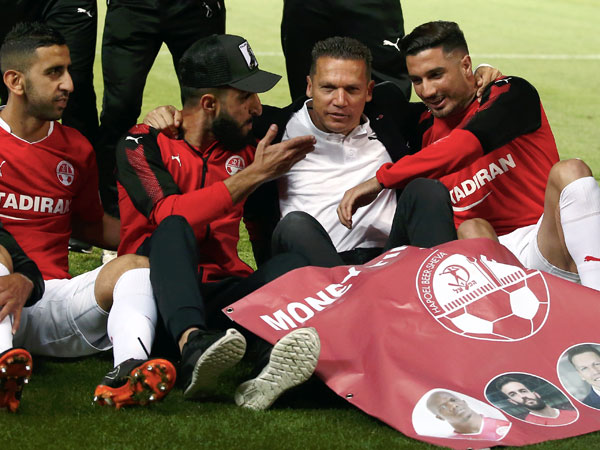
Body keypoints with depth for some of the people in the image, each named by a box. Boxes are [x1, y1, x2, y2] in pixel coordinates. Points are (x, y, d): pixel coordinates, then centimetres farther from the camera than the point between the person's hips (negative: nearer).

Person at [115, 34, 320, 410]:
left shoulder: (245, 146, 17)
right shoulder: (144, 145, 1)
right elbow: (171, 216, -17)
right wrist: (252, 175, -18)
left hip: (219, 293, 4)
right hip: (156, 294, -4)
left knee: (293, 265, -24)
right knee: (175, 229, -32)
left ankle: (269, 374, -56)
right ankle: (193, 346, -59)